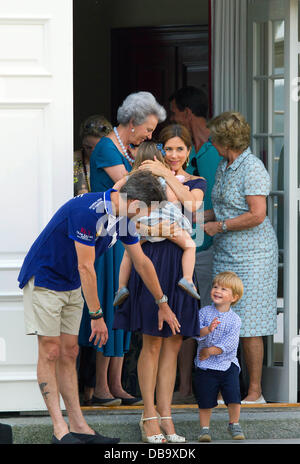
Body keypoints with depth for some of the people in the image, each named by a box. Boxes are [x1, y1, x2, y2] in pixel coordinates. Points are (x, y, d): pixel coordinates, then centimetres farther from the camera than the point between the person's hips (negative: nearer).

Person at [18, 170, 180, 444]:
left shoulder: (123, 217, -1)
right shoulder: (87, 211, -29)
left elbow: (141, 261, 12)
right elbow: (85, 267, -25)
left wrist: (162, 304, 20)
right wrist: (96, 316, -20)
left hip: (72, 286, 9)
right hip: (44, 280, -9)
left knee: (69, 353, 7)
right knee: (51, 352, -8)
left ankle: (78, 427, 7)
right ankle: (60, 430, -9)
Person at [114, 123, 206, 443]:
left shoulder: (196, 183, 11)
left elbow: (191, 203, -11)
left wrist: (165, 173, -12)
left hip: (180, 262, 3)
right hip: (152, 258, -3)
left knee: (173, 345, 4)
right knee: (152, 343, -3)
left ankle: (165, 416, 8)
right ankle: (149, 415, 3)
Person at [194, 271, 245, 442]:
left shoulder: (235, 319, -4)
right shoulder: (204, 312, 0)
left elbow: (230, 343, -13)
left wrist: (210, 351, -16)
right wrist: (207, 330, -31)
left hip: (228, 364, 0)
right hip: (205, 366, 0)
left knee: (234, 396, -6)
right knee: (205, 400, 3)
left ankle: (234, 424, 14)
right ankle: (205, 428, 18)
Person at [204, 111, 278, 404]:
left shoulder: (253, 169, -14)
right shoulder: (223, 168, 14)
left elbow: (256, 215, -21)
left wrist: (219, 226, -14)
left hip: (251, 256, -8)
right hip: (225, 255, 8)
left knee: (248, 327, -6)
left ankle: (255, 392, 0)